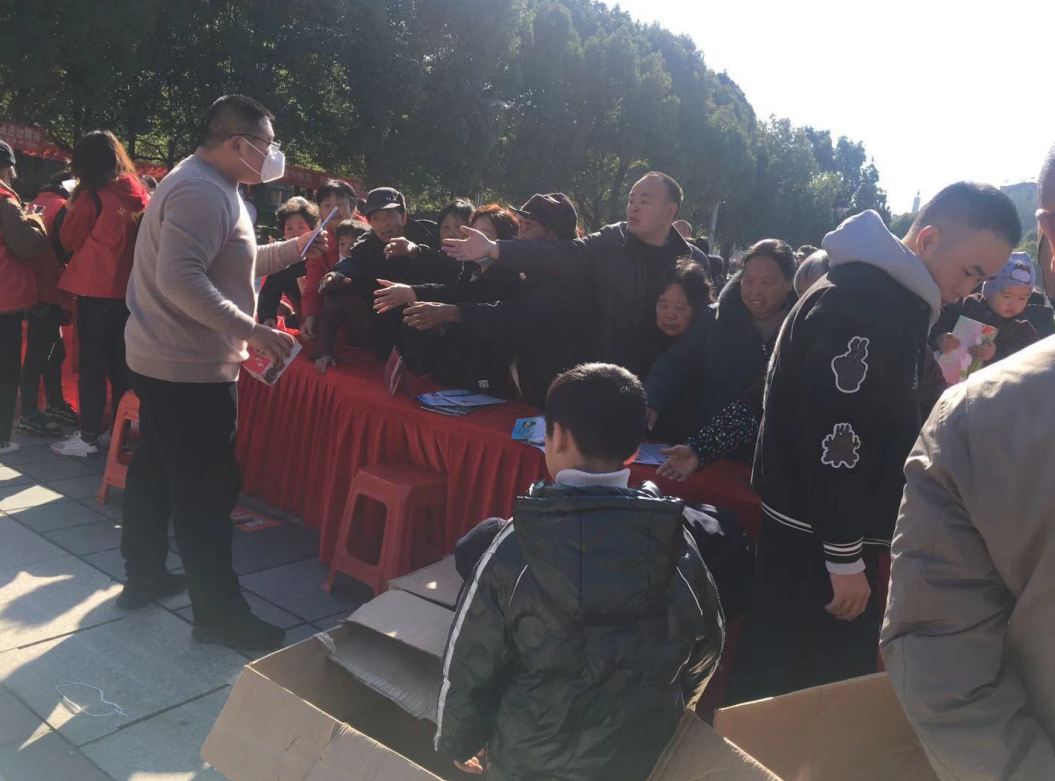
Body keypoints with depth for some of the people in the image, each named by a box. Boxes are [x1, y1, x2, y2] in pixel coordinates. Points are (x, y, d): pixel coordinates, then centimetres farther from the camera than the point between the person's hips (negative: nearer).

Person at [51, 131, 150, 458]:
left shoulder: (91, 196, -11)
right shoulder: (139, 194, 4)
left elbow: (69, 239, -2)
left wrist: (73, 206, 11)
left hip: (95, 290, -6)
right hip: (128, 289, 6)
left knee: (92, 363, 1)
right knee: (120, 362, 13)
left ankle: (89, 437, 4)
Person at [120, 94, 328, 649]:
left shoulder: (208, 185, 15)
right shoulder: (202, 192, -19)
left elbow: (232, 263, 23)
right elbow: (181, 279, -30)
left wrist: (295, 249, 23)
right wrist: (251, 331, -32)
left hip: (161, 360, 11)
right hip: (191, 369, -11)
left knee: (155, 470, 19)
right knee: (207, 489, -4)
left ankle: (143, 576, 35)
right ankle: (218, 613, 6)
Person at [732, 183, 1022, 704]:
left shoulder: (888, 296, 13)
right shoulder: (862, 301, -19)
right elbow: (832, 435, -25)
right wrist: (845, 557, -20)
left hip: (820, 527, 10)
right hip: (817, 536, -10)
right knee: (818, 683, 1)